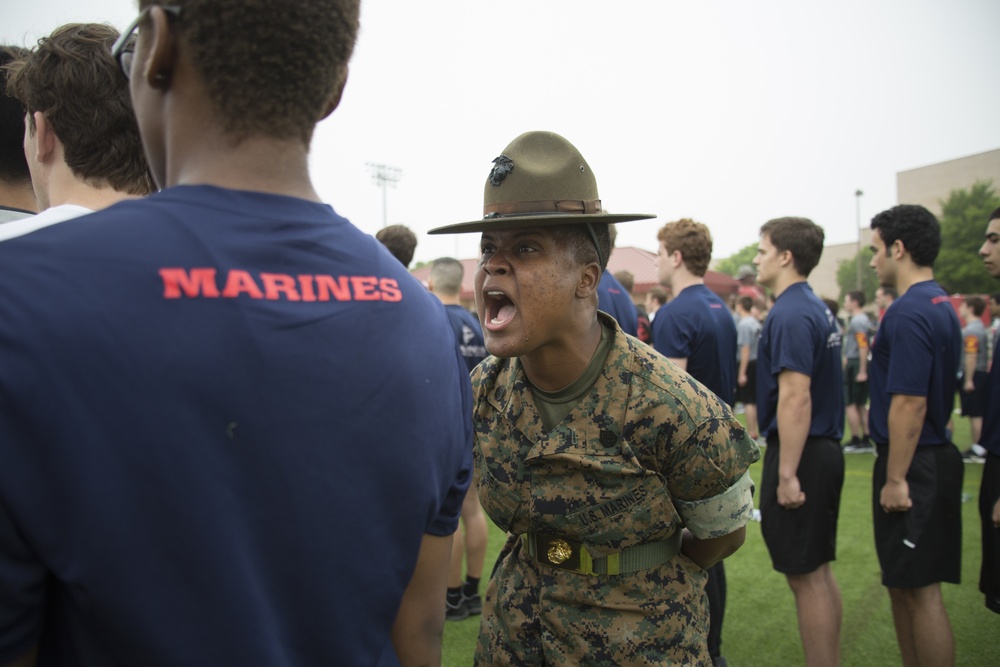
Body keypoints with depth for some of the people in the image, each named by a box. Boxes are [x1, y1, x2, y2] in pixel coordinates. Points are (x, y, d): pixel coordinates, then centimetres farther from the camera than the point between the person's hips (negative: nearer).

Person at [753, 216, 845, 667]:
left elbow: (796, 397, -24)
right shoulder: (817, 308, 14)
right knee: (819, 571, 18)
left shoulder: (790, 314, -17)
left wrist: (786, 474, -23)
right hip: (826, 448, 10)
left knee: (805, 575, 0)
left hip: (800, 452, -10)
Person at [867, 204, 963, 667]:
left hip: (913, 466, -10)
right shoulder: (942, 305, 13)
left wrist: (895, 479, -18)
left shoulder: (908, 312, -19)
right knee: (903, 584, 18)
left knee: (920, 589, 0)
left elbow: (910, 404, -23)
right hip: (932, 457, 10)